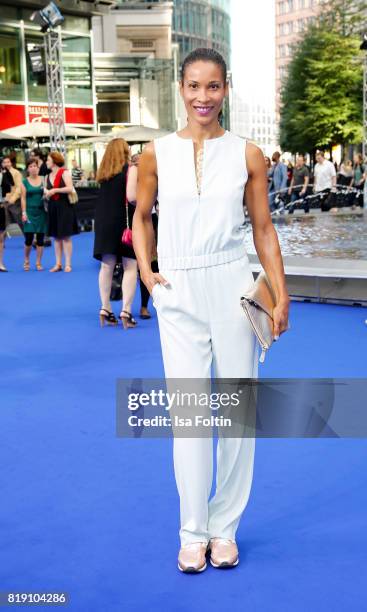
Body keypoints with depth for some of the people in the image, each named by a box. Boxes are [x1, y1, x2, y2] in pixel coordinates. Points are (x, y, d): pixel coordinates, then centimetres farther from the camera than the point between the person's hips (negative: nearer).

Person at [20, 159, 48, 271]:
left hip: (41, 211, 2)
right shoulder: (25, 182, 2)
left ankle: (38, 263, 13)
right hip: (30, 211, -1)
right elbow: (23, 198, 0)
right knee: (29, 238, -5)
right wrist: (24, 213, -6)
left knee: (40, 239, 3)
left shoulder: (43, 180, 5)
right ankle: (26, 261, 17)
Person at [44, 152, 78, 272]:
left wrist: (55, 190, -18)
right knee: (56, 237, 7)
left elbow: (70, 188, -17)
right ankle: (58, 264, 12)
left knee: (66, 236, -3)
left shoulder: (64, 172, -7)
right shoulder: (48, 176, 12)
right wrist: (46, 193, -2)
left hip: (64, 207, -6)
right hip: (53, 208, 6)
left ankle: (68, 264, 1)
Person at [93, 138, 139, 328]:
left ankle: (105, 309, 13)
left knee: (107, 266, 10)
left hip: (103, 222, 5)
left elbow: (108, 196, 10)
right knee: (130, 267, 0)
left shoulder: (104, 172, 11)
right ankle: (126, 311, -7)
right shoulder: (131, 169, -5)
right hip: (124, 222, -5)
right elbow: (131, 196, -16)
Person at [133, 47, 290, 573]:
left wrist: (282, 297, -2)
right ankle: (193, 532, 16)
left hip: (233, 287, 1)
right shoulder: (157, 153, 2)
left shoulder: (247, 155, 2)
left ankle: (225, 527, 21)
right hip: (178, 293, 0)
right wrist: (145, 270, 0)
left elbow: (263, 228, 4)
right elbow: (142, 216, 14)